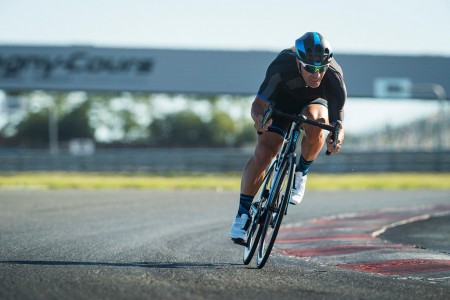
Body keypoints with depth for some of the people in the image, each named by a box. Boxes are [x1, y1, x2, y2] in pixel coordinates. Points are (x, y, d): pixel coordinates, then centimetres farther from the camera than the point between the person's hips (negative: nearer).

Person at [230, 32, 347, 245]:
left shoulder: (334, 78, -35)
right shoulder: (282, 67, -38)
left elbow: (337, 121, -29)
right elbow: (258, 104, -33)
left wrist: (336, 139, -52)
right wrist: (259, 118, -57)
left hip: (315, 102, 0)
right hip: (282, 101, 0)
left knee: (314, 122, -36)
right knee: (263, 153, -17)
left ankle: (301, 173, -11)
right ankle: (243, 214, -6)